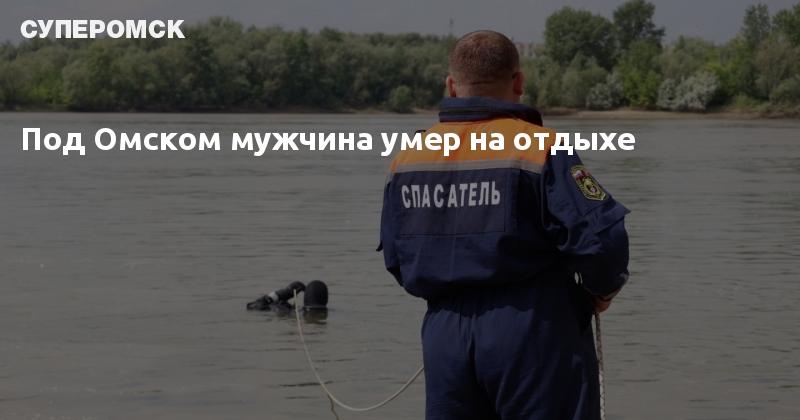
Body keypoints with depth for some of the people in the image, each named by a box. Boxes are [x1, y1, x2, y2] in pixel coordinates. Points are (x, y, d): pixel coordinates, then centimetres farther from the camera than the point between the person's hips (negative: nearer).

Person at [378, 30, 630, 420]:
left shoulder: (408, 158, 6)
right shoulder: (539, 149, -11)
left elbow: (396, 258, 12)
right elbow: (601, 238, -17)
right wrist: (600, 290, 3)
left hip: (444, 334, 5)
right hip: (532, 335, -5)